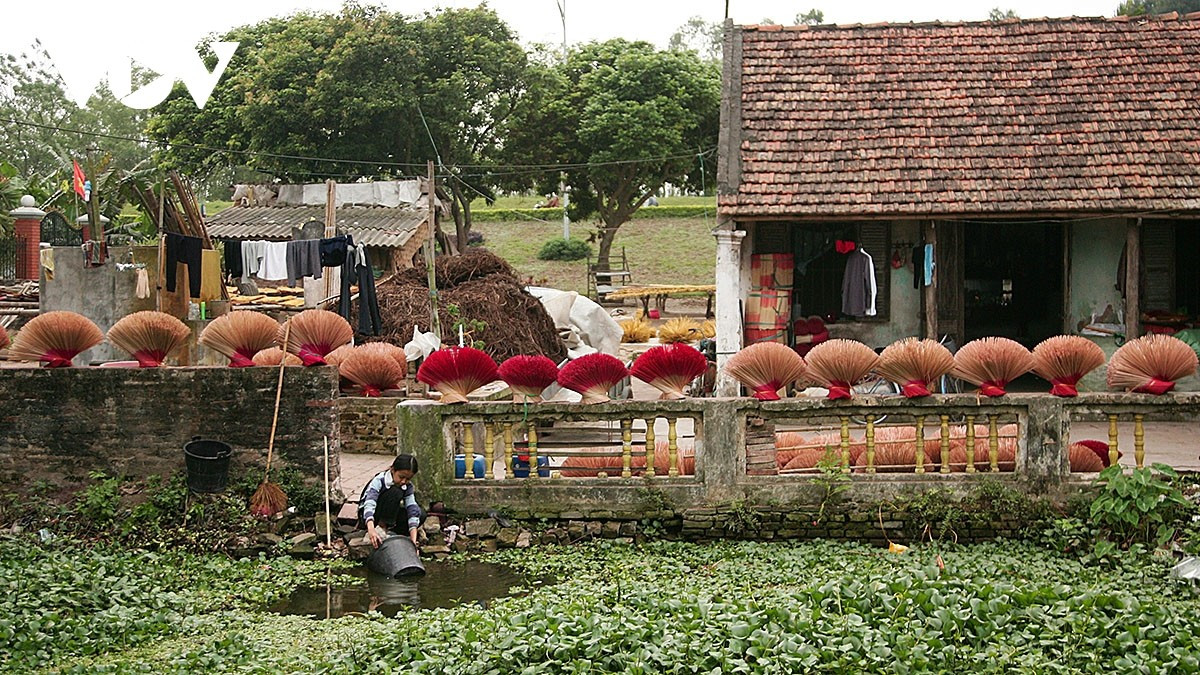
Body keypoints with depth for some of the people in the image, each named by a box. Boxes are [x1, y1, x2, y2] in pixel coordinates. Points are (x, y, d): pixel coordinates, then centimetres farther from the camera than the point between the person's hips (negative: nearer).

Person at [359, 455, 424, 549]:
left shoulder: (408, 487, -12)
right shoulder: (379, 481, -27)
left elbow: (412, 510, -24)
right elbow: (369, 505, -41)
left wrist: (413, 540, -38)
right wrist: (371, 529, -60)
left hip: (390, 517, 6)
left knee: (421, 515, -18)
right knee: (395, 492, -31)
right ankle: (381, 526, -28)